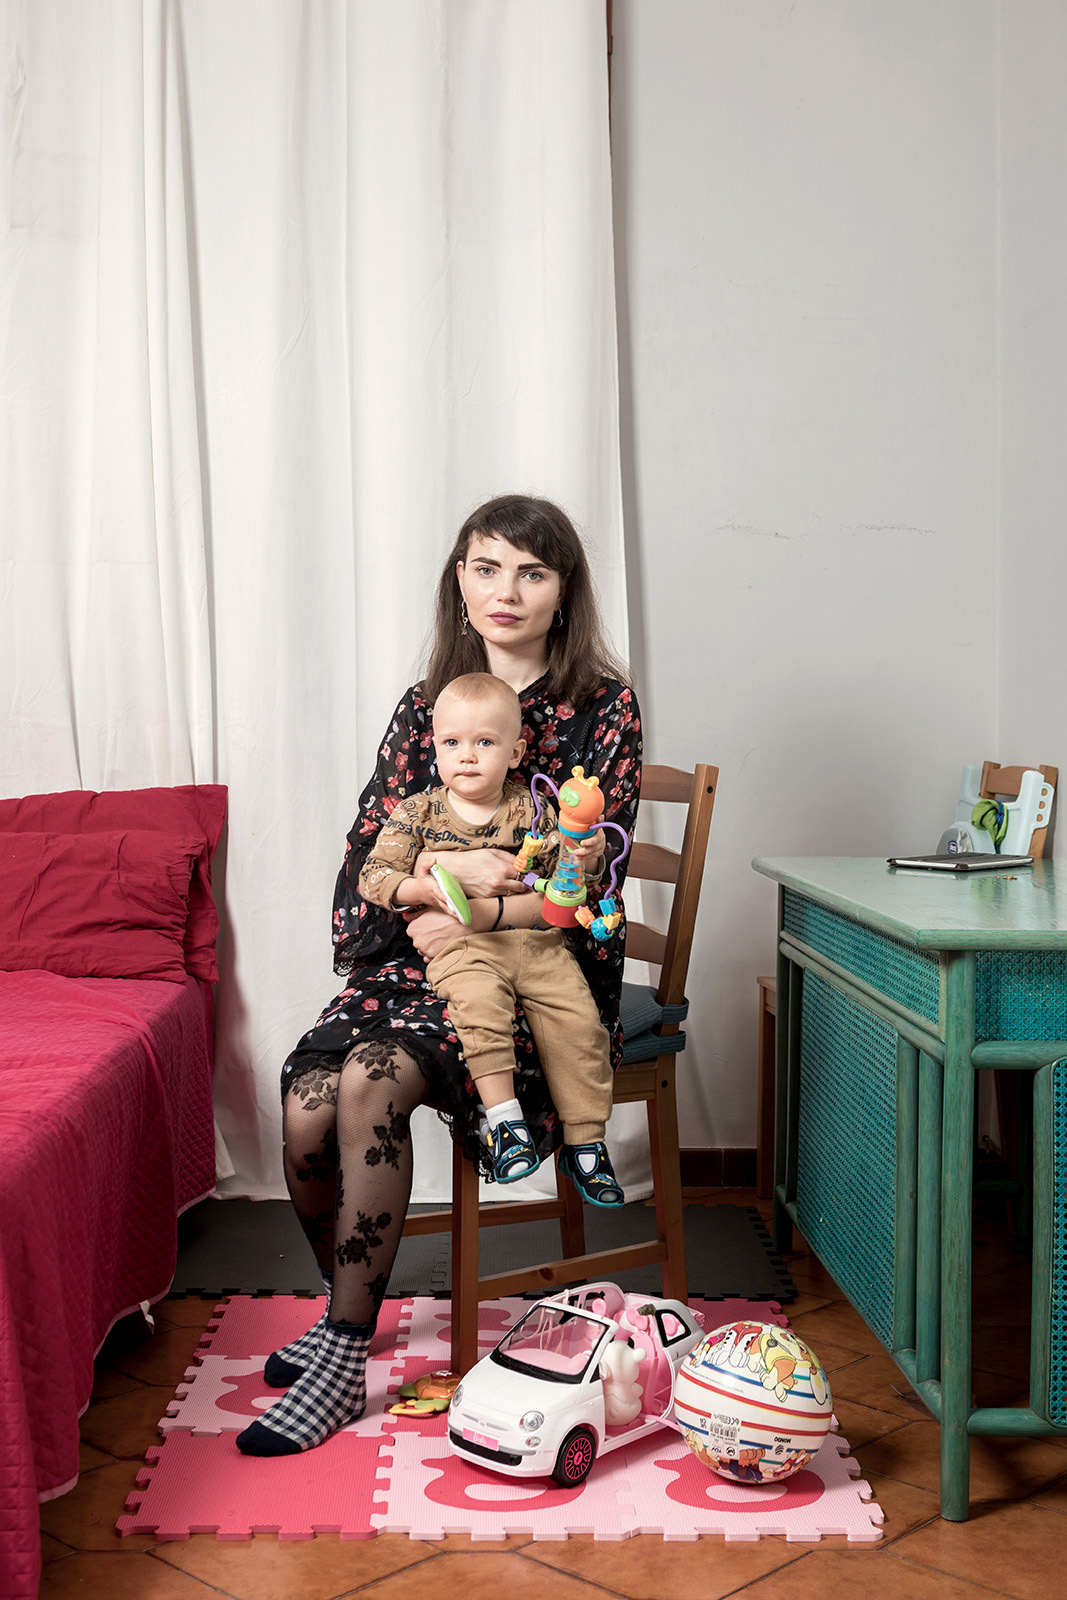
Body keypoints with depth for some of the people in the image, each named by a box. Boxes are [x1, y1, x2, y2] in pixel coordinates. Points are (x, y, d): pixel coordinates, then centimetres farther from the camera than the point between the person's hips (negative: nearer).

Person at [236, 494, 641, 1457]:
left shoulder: (605, 708, 0)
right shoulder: (427, 706, 13)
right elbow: (368, 849, 6)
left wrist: (477, 916, -19)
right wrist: (455, 864, -14)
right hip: (412, 958, 4)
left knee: (371, 1079, -30)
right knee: (307, 1108, -21)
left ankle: (344, 1354, -14)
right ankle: (348, 1311, 9)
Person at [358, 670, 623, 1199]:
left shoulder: (531, 809, 11)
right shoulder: (418, 812, 7)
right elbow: (373, 875, 4)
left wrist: (584, 855, -11)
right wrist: (419, 888, -14)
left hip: (537, 940, 2)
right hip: (460, 944, -2)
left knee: (577, 1020, -15)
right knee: (479, 1003, -34)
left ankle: (585, 1140, -1)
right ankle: (503, 1116, -23)